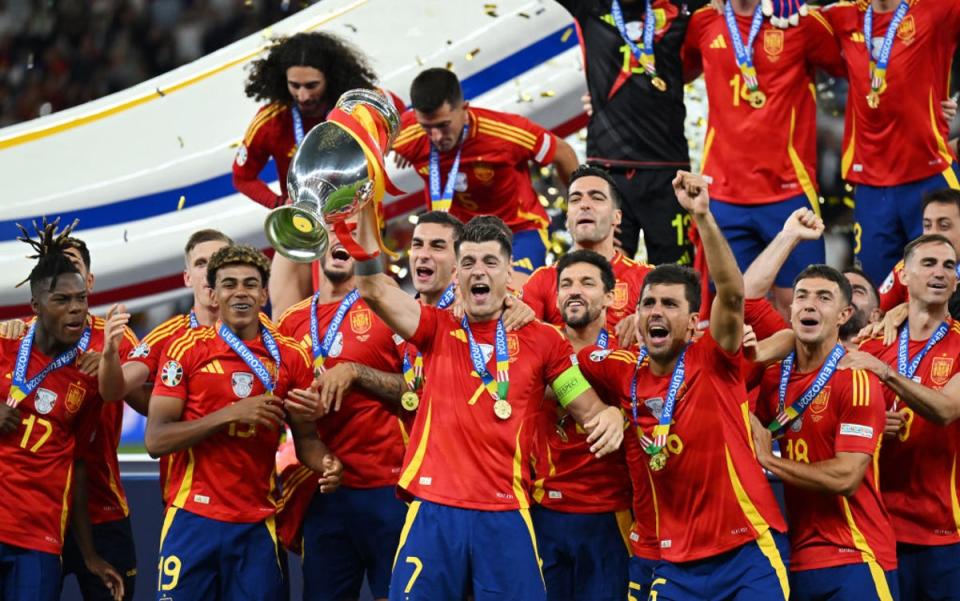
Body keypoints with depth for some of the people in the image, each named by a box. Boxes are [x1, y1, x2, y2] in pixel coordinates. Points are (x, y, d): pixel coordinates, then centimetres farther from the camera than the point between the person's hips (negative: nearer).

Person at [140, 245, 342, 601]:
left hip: (256, 525, 2)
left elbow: (305, 438, 12)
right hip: (193, 518, -2)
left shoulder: (290, 357, 5)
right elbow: (156, 440, -8)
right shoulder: (187, 348, -2)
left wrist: (325, 464, -11)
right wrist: (232, 414, -16)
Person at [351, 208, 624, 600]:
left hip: (505, 515, 0)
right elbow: (373, 288, -3)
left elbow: (589, 410, 9)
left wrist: (611, 417, -15)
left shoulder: (542, 340, 9)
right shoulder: (438, 329, 10)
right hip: (434, 509, 0)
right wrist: (366, 210, -11)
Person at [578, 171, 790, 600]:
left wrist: (702, 215, -31)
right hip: (677, 563, 4)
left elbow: (731, 294, -22)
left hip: (747, 550, -4)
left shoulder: (713, 361, -6)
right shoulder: (625, 375, 5)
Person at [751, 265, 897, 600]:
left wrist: (768, 459, -10)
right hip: (797, 557, 6)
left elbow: (846, 477, -18)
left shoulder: (857, 379, -10)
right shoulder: (775, 378, 8)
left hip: (854, 559, -6)